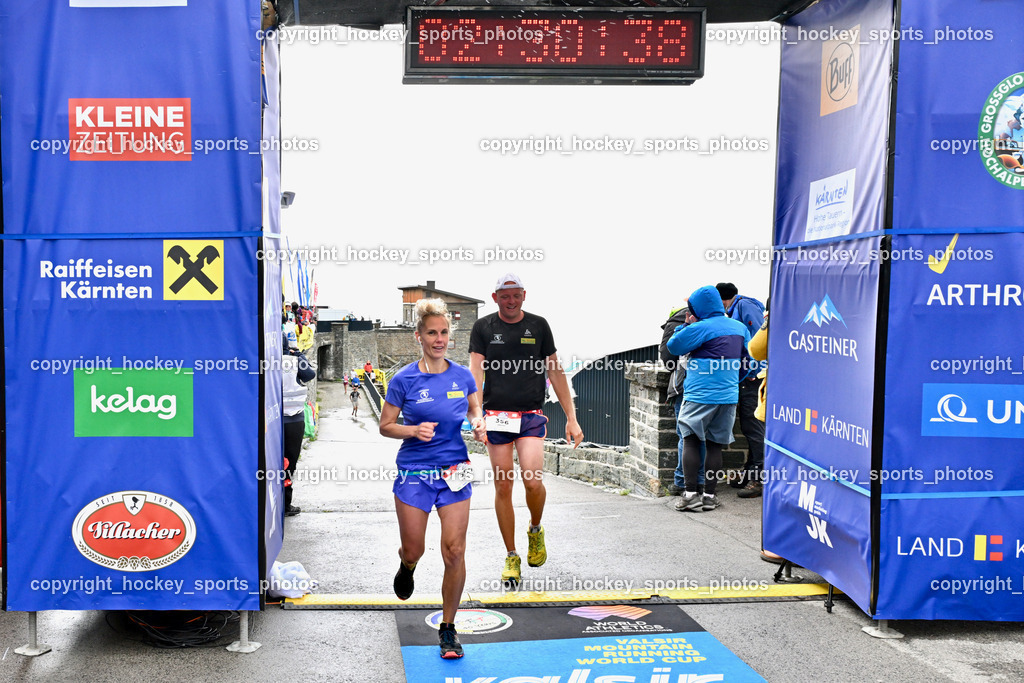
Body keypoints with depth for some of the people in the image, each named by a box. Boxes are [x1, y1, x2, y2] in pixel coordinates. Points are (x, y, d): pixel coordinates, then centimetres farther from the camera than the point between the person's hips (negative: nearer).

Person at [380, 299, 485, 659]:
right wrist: (414, 430, -18)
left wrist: (477, 422, -2)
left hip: (454, 473, 2)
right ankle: (406, 567, 47)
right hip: (414, 473, -1)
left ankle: (448, 629, 11)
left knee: (454, 551, -5)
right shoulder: (404, 379, -6)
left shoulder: (463, 376, 2)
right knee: (413, 551, 6)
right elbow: (385, 426, 0)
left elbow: (474, 408, 20)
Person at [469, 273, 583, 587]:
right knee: (503, 487, 2)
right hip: (496, 416, 0)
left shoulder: (538, 325, 7)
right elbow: (475, 372, -4)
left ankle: (536, 530, 16)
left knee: (533, 481, -16)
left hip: (531, 416, 0)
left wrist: (571, 418, 5)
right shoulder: (483, 327, 5)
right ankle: (511, 557, 16)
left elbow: (555, 372, 10)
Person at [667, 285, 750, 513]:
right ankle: (709, 496, 9)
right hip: (728, 396, 6)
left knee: (691, 441, 3)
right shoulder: (740, 327, 10)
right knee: (715, 445, 9)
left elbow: (673, 346, -4)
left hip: (700, 394, -6)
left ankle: (691, 494, -2)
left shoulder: (701, 328, -11)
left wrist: (685, 326, 9)